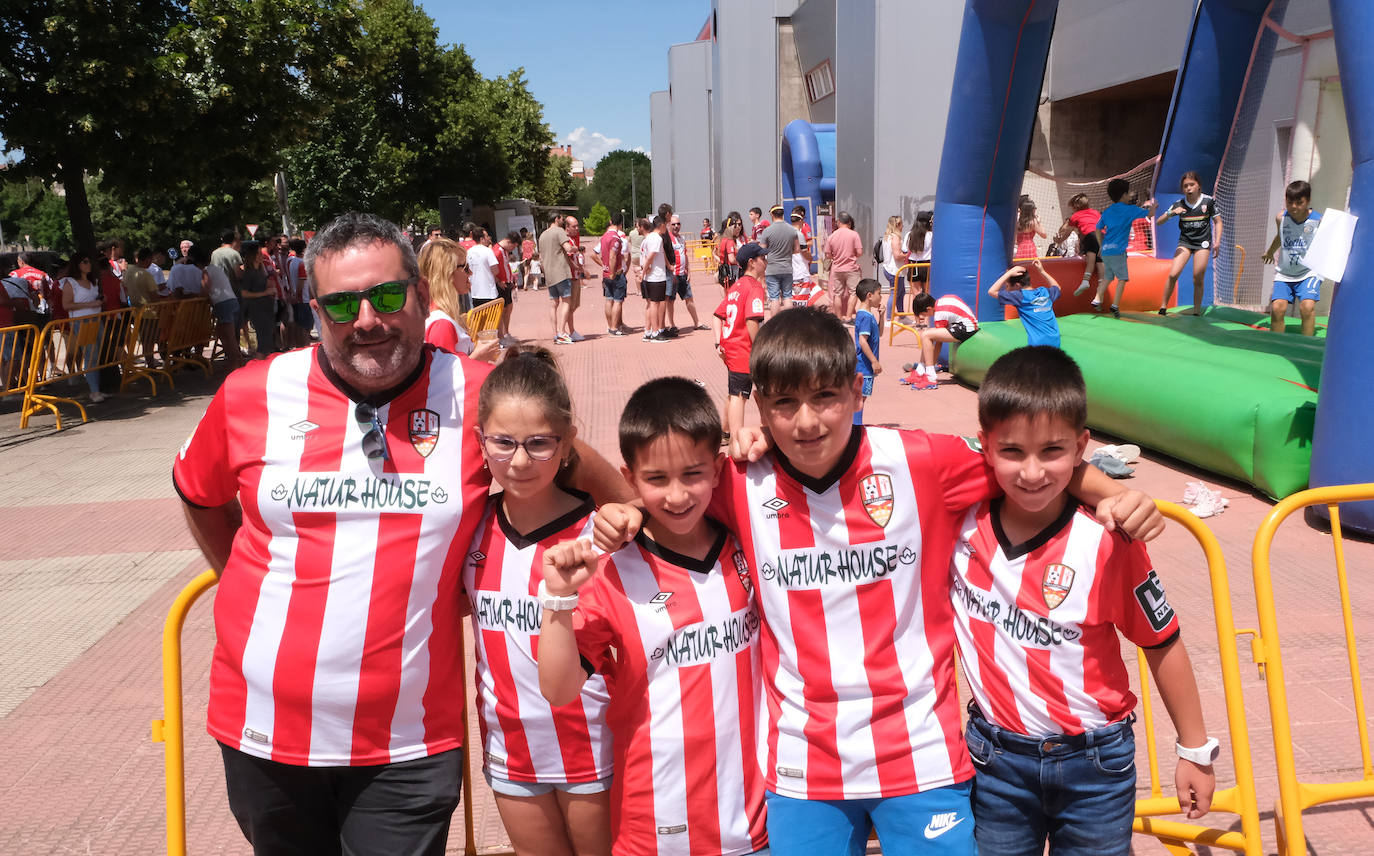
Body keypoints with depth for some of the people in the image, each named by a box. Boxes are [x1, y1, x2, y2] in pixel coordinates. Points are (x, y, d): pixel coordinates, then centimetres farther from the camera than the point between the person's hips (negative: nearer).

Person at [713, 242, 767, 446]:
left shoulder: (735, 286, 14)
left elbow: (717, 316, 16)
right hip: (744, 351, -9)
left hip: (729, 349, 9)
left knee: (732, 394, 23)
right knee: (739, 396, -10)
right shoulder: (755, 287, -14)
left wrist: (718, 343, 10)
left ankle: (728, 433, 38)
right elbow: (752, 322, -24)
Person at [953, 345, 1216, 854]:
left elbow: (1162, 646, -7)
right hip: (996, 759, 2)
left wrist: (1196, 751, 2)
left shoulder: (1107, 544, -19)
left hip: (1095, 763, -2)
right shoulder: (960, 517, -13)